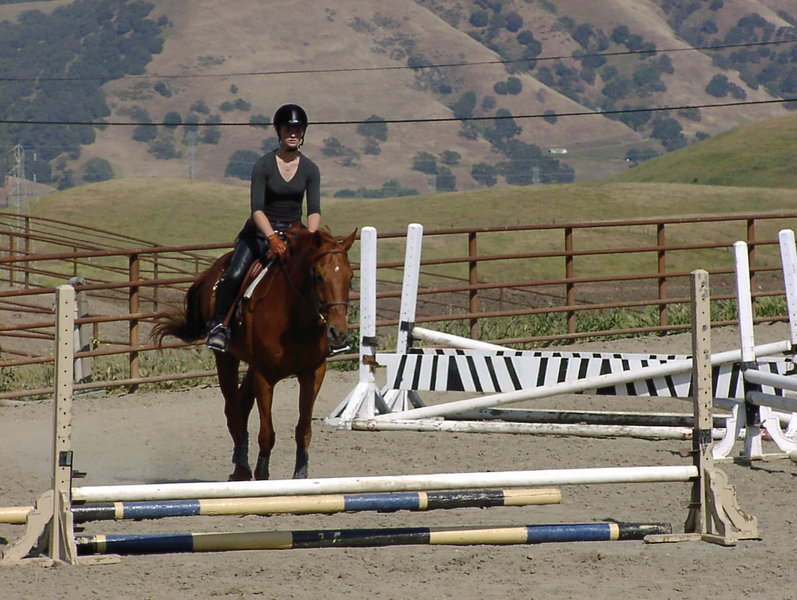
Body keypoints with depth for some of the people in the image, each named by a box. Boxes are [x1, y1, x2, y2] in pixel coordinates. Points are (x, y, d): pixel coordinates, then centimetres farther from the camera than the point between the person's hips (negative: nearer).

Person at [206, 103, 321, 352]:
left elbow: (314, 210, -5)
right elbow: (257, 209, -16)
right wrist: (273, 238, -31)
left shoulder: (310, 169, 2)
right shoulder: (264, 165, -8)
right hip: (261, 231, -3)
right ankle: (220, 325, -11)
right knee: (234, 275, -24)